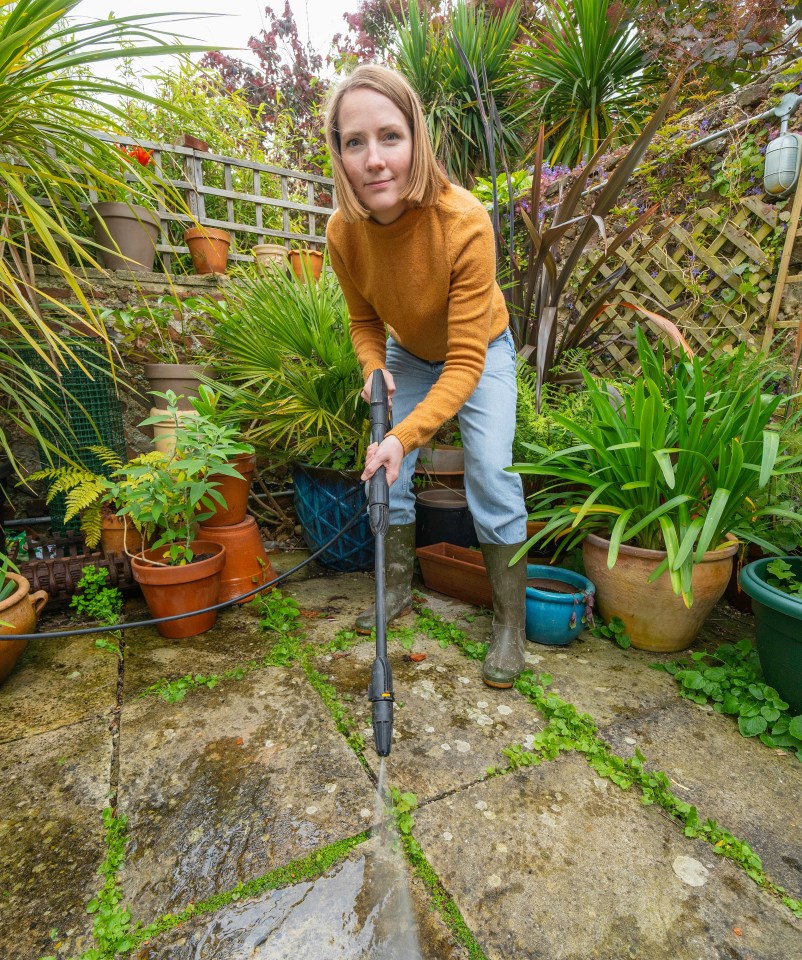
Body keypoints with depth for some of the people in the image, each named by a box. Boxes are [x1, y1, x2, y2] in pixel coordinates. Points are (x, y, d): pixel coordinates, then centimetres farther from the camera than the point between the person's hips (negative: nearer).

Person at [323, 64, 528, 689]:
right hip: (407, 355, 4)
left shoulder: (464, 222, -34)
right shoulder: (344, 231, -21)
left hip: (479, 351, -4)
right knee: (385, 472, 1)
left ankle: (512, 624, 3)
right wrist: (374, 370, -24)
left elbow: (465, 362, -35)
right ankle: (399, 590, 24)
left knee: (491, 474, -16)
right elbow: (365, 321, -3)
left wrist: (406, 435, -47)